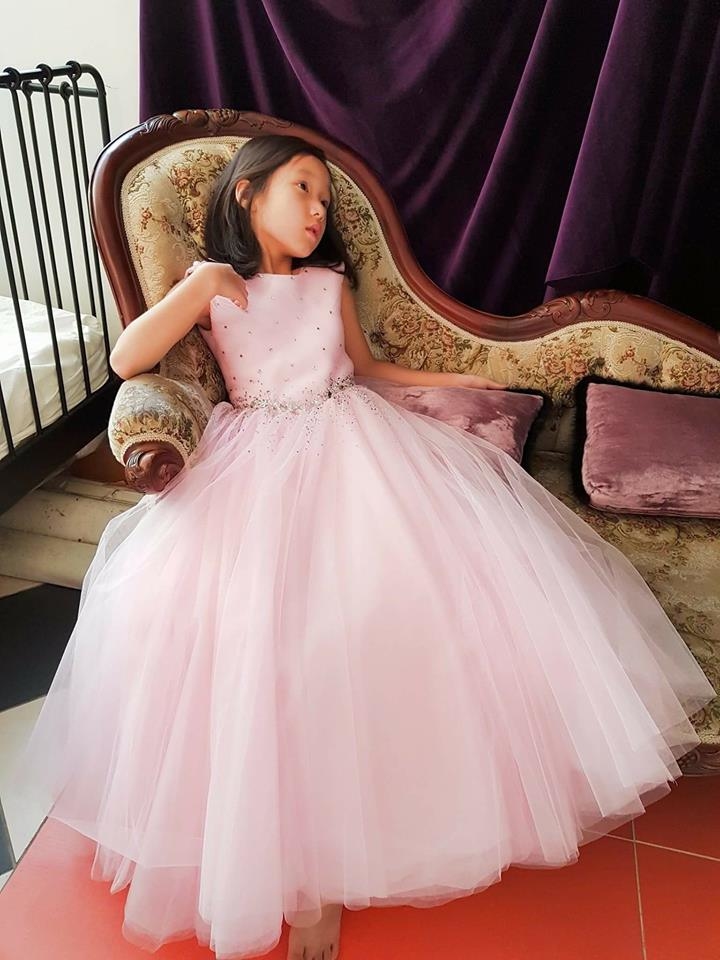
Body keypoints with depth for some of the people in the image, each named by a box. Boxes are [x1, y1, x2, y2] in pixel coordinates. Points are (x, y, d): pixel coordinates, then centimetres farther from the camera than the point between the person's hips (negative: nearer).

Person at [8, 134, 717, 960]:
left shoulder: (330, 282, 17)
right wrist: (202, 286, -7)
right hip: (262, 466, -2)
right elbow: (127, 361, -4)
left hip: (353, 448, 3)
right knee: (271, 623, -24)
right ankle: (307, 873, -10)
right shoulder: (211, 286, 8)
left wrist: (448, 380, 27)